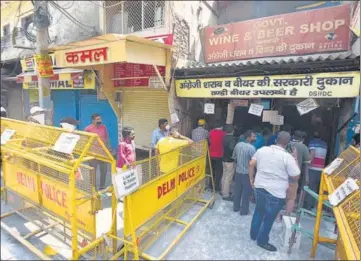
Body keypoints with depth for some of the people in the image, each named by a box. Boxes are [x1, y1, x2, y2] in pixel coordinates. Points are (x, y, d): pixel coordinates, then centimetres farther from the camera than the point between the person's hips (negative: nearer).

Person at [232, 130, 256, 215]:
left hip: (238, 172, 6)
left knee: (237, 191, 18)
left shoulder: (238, 145, -2)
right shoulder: (251, 148, -22)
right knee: (246, 193, 10)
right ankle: (244, 211, 22)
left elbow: (234, 157, 9)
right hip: (247, 174, -6)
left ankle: (236, 207, 33)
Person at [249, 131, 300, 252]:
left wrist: (251, 179, 14)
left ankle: (253, 234, 39)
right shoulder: (288, 157, -15)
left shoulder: (262, 149, -2)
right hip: (276, 193, -5)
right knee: (269, 218, 14)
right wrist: (295, 160, 3)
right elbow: (296, 177, -9)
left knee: (258, 212, 24)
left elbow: (251, 164, 2)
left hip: (260, 187, 5)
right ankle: (262, 241, 29)